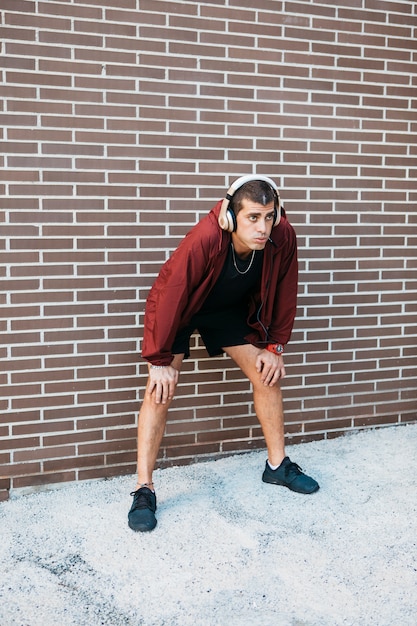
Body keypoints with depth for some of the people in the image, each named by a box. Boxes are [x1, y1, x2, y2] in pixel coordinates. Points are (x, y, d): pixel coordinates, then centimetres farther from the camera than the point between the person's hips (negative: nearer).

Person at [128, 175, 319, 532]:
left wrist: (276, 347, -4)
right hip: (179, 308, -4)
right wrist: (160, 360, -25)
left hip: (230, 309, 5)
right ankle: (144, 491, -7)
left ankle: (278, 466, 22)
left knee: (268, 376, 3)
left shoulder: (283, 238, -25)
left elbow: (284, 294, -8)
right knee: (161, 389, -16)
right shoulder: (204, 239, -38)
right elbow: (170, 294, -30)